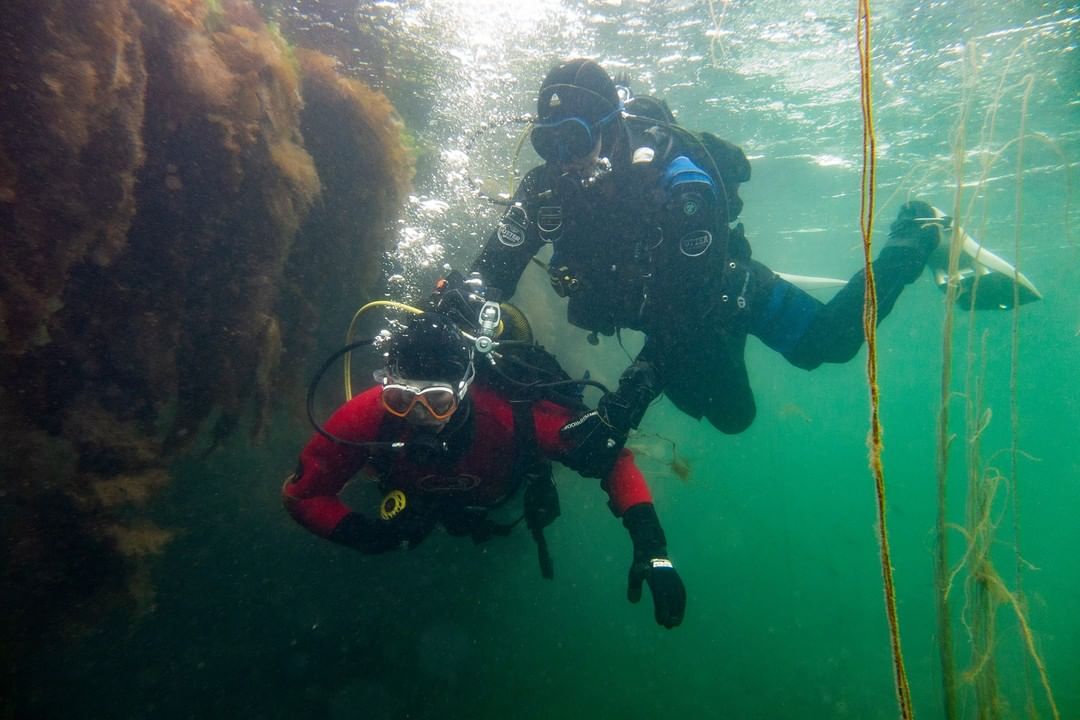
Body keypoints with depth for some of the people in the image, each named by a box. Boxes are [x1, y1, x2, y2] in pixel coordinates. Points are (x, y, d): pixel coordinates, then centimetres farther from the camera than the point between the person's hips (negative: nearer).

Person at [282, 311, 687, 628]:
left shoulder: (510, 416, -49)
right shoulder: (369, 416, -44)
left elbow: (609, 451, -40)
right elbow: (301, 495, -29)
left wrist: (651, 547, -50)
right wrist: (369, 535, -46)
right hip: (420, 501, 1)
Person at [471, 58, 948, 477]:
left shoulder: (679, 180, -39)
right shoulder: (545, 186, -25)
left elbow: (686, 313, -42)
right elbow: (491, 278, -25)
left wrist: (622, 408, -50)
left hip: (720, 289, -5)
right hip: (654, 302, 5)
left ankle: (914, 237, 29)